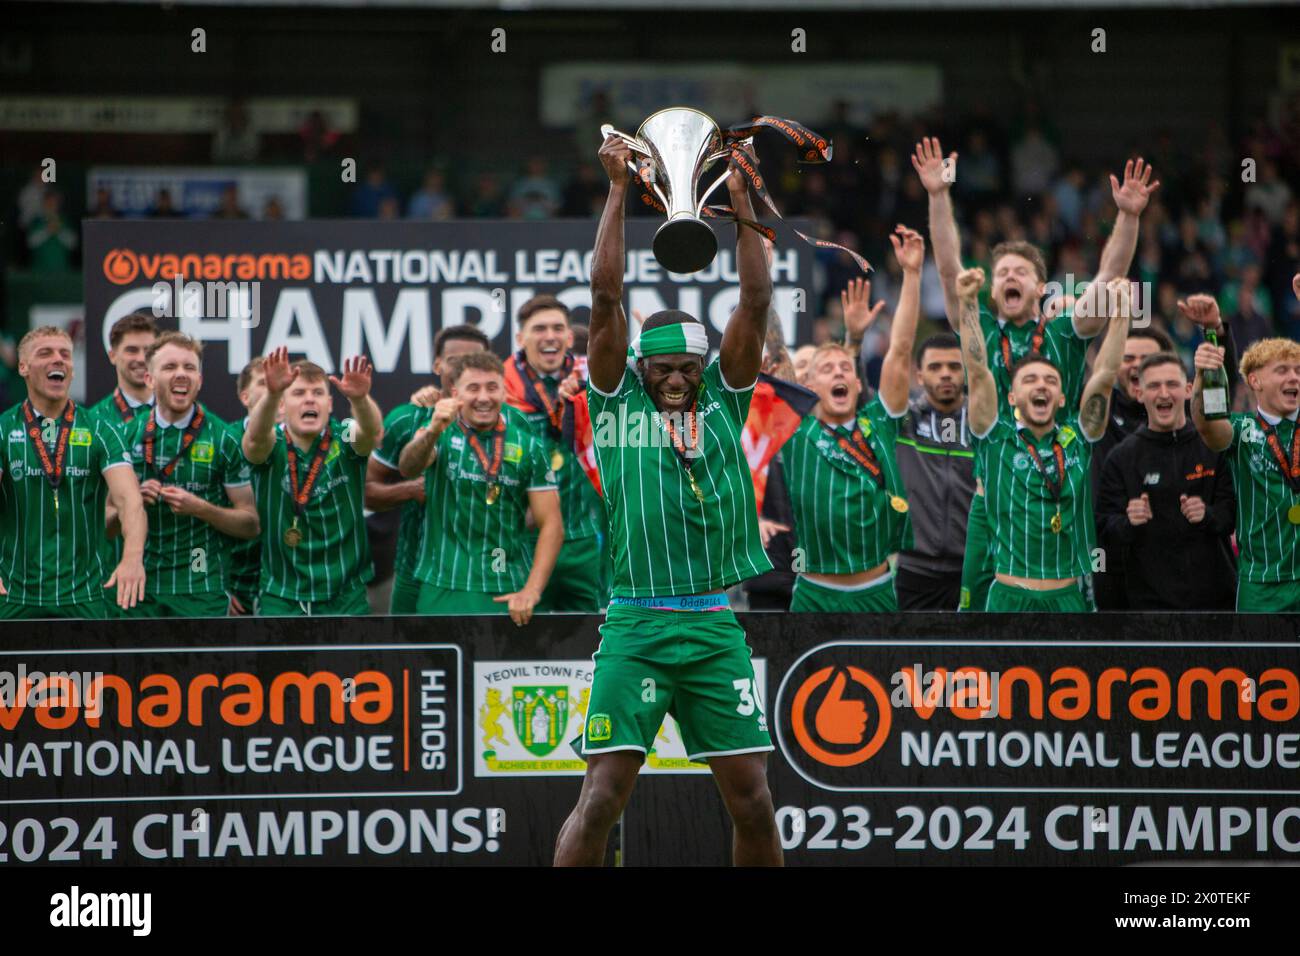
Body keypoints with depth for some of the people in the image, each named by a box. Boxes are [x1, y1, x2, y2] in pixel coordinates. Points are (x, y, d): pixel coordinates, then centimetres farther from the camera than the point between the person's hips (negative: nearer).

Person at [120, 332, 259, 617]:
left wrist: (200, 508, -14)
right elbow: (108, 524, 13)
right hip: (141, 591, 3)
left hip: (201, 591, -3)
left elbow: (251, 525, 1)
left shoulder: (222, 439, 1)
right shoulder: (129, 435, 8)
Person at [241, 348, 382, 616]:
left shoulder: (345, 441, -4)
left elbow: (372, 432, -26)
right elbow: (256, 437, -28)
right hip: (281, 599, 0)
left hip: (346, 597, 0)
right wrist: (272, 393, -50)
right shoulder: (271, 446, -5)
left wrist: (360, 398, -50)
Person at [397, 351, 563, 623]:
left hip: (508, 596, 1)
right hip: (442, 590, -1)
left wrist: (531, 591, -11)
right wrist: (432, 433, -41)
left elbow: (551, 524, 2)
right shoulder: (442, 435, 2)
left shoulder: (528, 447, 4)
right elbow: (408, 468, -20)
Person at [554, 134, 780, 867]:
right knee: (603, 796, -8)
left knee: (752, 798, 3)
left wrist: (742, 206, 1)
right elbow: (606, 297, 0)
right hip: (636, 625, -3)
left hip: (716, 628, 3)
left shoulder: (722, 401, 12)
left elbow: (757, 303, 6)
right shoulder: (617, 402, 6)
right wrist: (619, 192, -2)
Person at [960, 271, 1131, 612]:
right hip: (1011, 597, -2)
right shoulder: (996, 440, 4)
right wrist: (968, 304, -12)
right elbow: (978, 372, -5)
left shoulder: (1077, 440, 10)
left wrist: (1120, 314, -5)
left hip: (1069, 597, 2)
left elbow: (1105, 376, 3)